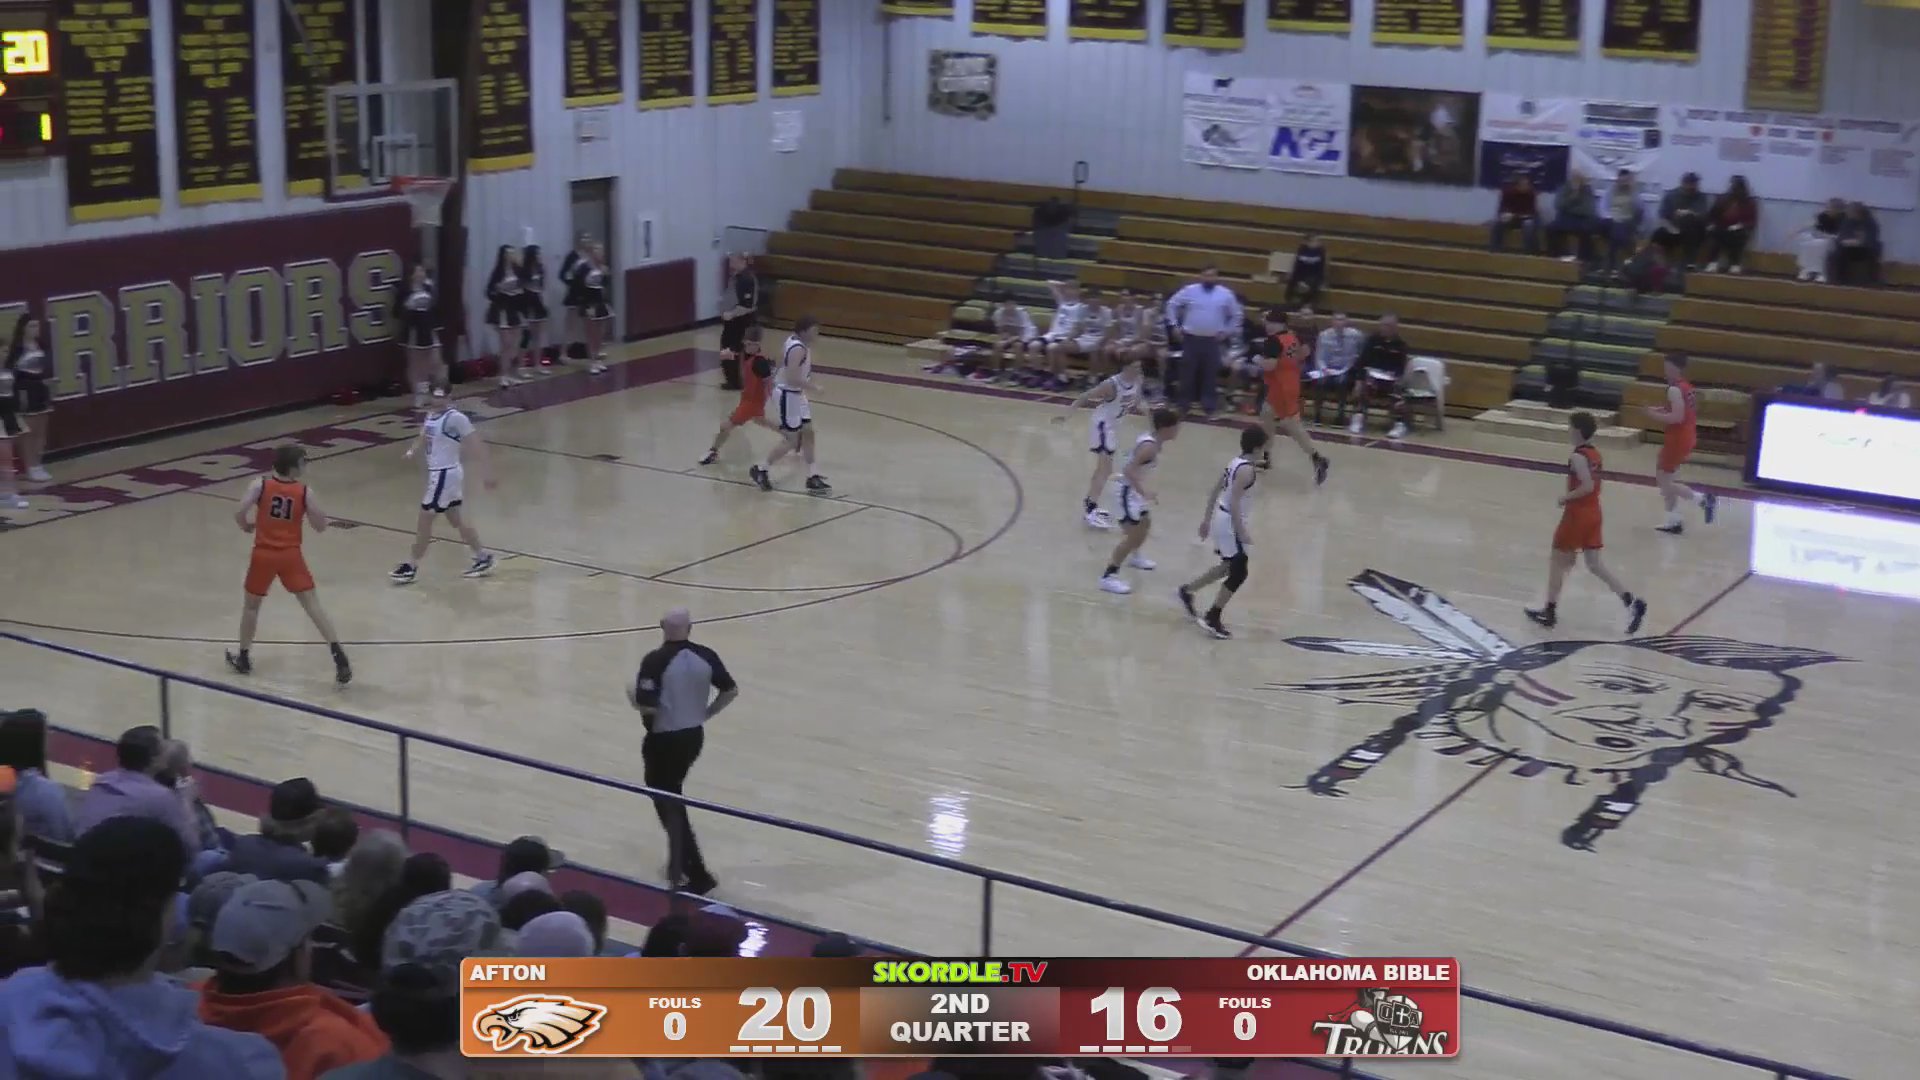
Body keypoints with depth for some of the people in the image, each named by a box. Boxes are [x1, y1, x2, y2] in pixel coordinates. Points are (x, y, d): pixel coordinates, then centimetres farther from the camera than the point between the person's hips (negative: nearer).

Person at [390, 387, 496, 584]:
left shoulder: (455, 418, -19)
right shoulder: (431, 414, 8)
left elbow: (475, 442, -20)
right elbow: (424, 438, 19)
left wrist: (485, 471, -23)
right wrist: (412, 450, -3)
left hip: (445, 474, -9)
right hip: (438, 472, 9)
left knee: (424, 519, -2)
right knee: (456, 518, 16)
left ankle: (411, 567, 7)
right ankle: (483, 558, 26)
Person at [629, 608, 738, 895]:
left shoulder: (655, 661, -20)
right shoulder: (706, 656, -3)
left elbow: (646, 706, -24)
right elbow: (731, 691, 3)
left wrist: (633, 696, -2)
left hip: (664, 740, -6)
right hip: (694, 736, 6)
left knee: (668, 803, 4)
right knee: (672, 795, 24)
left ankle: (696, 873, -1)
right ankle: (679, 866, 30)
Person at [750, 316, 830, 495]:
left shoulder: (795, 342, 4)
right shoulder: (798, 349, -26)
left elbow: (780, 362, 17)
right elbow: (792, 378, -32)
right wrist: (813, 387, -21)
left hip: (796, 394, 10)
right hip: (787, 396, -10)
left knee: (807, 433, 11)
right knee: (791, 441, -1)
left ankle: (813, 477, 16)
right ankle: (761, 470, 14)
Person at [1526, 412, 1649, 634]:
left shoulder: (1577, 456, -18)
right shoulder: (1594, 454, 8)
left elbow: (1587, 486, -27)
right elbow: (1594, 486, 13)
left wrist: (1566, 498, -16)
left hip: (1577, 514, -8)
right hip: (1593, 512, 8)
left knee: (1559, 560, 8)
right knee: (1594, 564, 9)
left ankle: (1550, 611, 16)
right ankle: (1631, 601, -2)